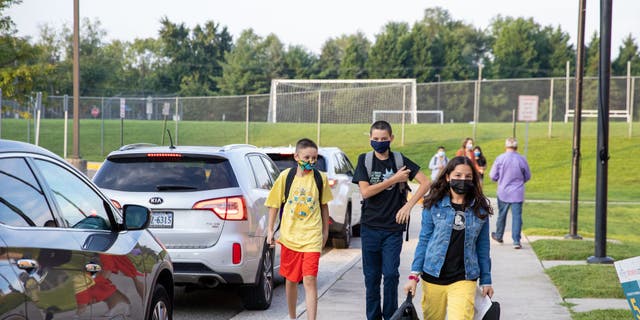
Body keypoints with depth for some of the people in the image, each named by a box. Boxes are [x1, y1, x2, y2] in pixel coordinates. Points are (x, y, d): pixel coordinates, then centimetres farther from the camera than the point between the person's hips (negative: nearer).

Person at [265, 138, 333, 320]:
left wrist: (325, 232, 14)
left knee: (310, 280, -11)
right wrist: (270, 230, 4)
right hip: (289, 236, 1)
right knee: (291, 280, 13)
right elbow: (274, 203, 6)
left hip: (312, 237, -1)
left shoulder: (320, 178, 0)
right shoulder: (286, 176, -2)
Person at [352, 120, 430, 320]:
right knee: (371, 276, 6)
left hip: (393, 228, -1)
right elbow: (365, 192, -9)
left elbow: (425, 182, -2)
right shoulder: (364, 160, 2)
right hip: (370, 227, 1)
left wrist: (408, 205, -12)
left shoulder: (400, 160, 1)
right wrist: (394, 180, -12)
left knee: (390, 274, -5)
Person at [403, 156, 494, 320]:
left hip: (464, 280, 0)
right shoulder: (434, 205, 0)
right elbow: (424, 240, 4)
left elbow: (483, 246, 9)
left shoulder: (480, 209, 3)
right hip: (433, 278, 1)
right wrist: (414, 275, -1)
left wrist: (486, 281, 9)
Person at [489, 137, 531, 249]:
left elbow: (493, 176, -3)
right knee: (517, 216, 0)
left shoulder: (500, 159, -9)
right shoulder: (522, 160, -6)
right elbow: (528, 176, 6)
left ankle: (498, 236, 35)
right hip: (517, 193, -1)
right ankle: (516, 241, -5)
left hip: (503, 193, 1)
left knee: (501, 215, 17)